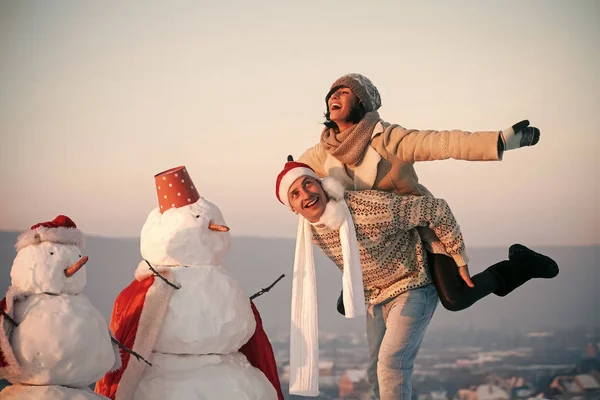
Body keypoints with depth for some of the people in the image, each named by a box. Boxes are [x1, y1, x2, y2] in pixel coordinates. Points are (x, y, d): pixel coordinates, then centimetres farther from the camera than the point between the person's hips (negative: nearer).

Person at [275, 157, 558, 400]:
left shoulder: (371, 207, -34)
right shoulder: (311, 230, -11)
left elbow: (437, 210, -24)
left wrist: (459, 258, -14)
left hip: (413, 287, -7)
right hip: (376, 298, 7)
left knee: (391, 363, -23)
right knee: (377, 374, 13)